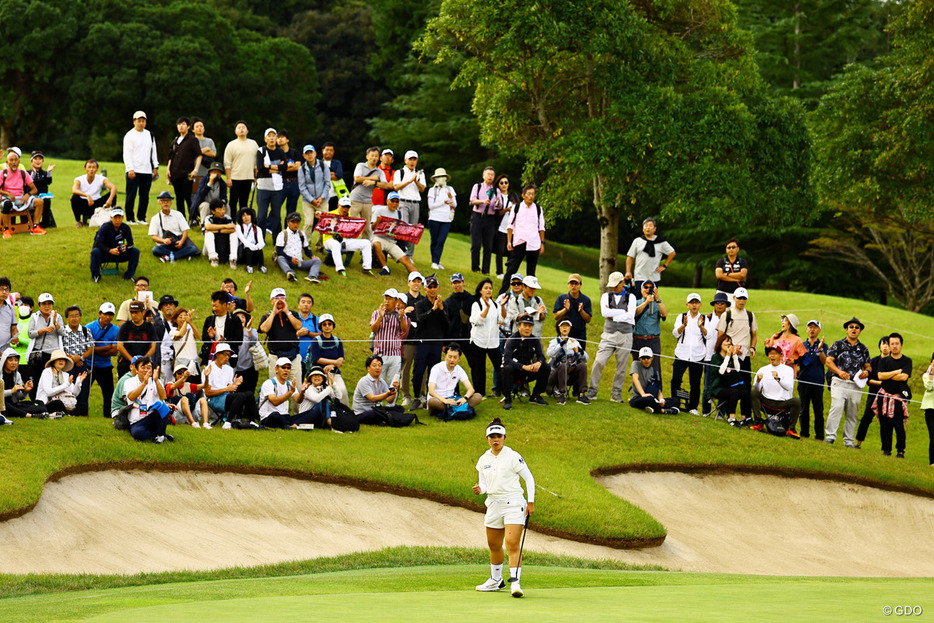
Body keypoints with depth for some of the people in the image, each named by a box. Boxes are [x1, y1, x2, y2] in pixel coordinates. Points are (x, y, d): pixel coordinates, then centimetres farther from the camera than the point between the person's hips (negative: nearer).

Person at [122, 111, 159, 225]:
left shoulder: (149, 135, 16)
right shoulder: (129, 135, -2)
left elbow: (153, 151, 21)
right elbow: (127, 154, -8)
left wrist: (155, 167, 13)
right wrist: (130, 169, -16)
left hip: (147, 171, 5)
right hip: (134, 171, -5)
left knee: (145, 195, 5)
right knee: (131, 195, -5)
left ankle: (141, 218, 13)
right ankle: (130, 219, 1)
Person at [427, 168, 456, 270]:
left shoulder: (450, 189, 11)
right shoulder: (432, 190, 3)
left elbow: (454, 205, 10)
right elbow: (431, 205, -5)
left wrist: (451, 198, -11)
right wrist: (444, 202, -13)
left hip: (446, 220, 1)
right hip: (434, 219, -1)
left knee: (441, 241, -8)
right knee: (435, 241, 1)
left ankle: (435, 262, -6)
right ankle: (435, 262, 9)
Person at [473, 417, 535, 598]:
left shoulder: (513, 457, -7)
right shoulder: (483, 460, 9)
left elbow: (529, 478, -2)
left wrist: (531, 502, -6)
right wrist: (480, 489, -7)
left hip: (513, 503, -6)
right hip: (494, 505, 6)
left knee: (512, 545, -16)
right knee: (494, 545, 14)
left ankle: (515, 583, -20)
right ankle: (496, 580, 32)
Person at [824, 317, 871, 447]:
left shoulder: (863, 348, 17)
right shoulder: (838, 345, 7)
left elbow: (867, 366, 21)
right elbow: (828, 361, 0)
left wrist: (866, 372, -4)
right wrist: (839, 372, -16)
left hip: (856, 385, 4)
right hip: (839, 383, -4)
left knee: (852, 414, 4)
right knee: (836, 408, -19)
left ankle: (848, 441, 9)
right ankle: (830, 436, -20)